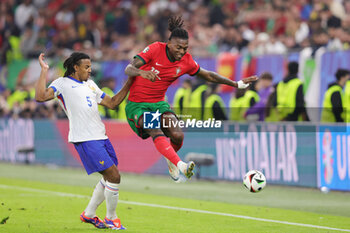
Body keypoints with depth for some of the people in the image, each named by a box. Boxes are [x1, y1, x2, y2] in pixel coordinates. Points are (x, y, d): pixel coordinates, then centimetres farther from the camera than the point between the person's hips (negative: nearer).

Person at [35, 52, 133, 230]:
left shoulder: (90, 84, 23)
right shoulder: (63, 83, 1)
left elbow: (112, 103, 26)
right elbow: (40, 96, -14)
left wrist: (129, 83, 22)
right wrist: (44, 71, -11)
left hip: (101, 136, 8)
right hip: (85, 140, -8)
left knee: (109, 177, 11)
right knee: (113, 176, -11)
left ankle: (89, 214, 26)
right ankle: (111, 218, 5)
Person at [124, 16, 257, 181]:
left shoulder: (186, 61, -4)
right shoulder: (155, 49, -17)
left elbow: (208, 76, 13)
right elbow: (128, 69, -23)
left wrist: (236, 84, 14)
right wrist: (141, 72, -46)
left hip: (159, 104, 4)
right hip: (136, 105, -4)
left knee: (177, 135, -18)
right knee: (155, 131, -31)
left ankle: (171, 161, 16)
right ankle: (180, 165, -47)